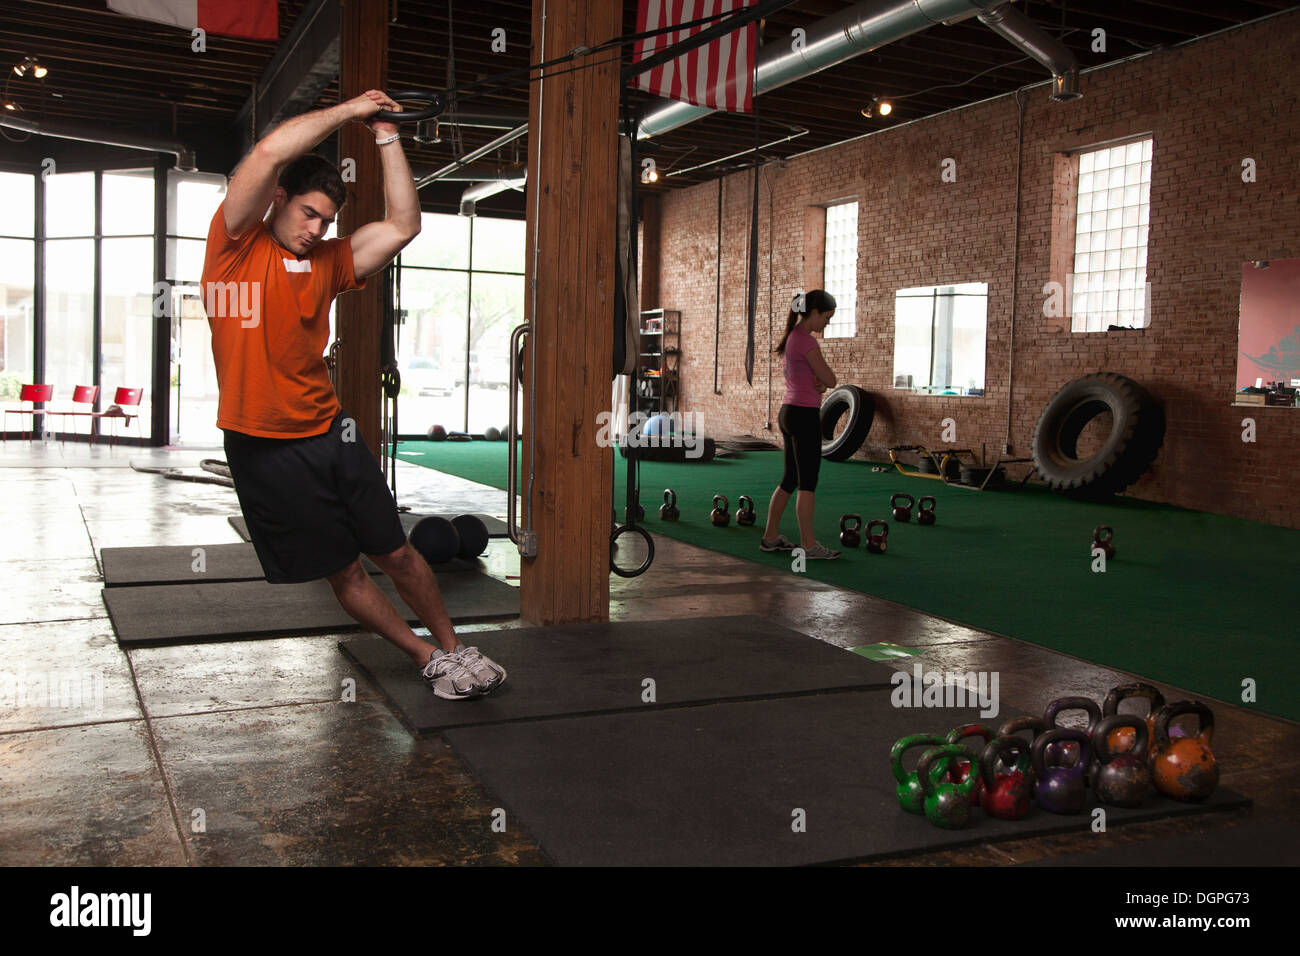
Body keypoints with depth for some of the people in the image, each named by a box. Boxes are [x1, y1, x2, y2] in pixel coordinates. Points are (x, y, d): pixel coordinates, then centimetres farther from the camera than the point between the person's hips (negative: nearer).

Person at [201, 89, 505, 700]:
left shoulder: (327, 261, 11)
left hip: (330, 432, 4)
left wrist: (385, 136, 4)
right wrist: (350, 110, -8)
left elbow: (403, 226, 6)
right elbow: (271, 152, -17)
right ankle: (427, 659, 21)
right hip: (264, 447, -4)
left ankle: (452, 648, 25)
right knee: (342, 569, 6)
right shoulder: (236, 244, -4)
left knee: (394, 553, 8)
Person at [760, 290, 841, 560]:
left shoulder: (792, 336, 13)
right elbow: (831, 380, -13)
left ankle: (771, 537, 20)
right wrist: (825, 380, 8)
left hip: (788, 412, 10)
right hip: (804, 415, -10)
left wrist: (820, 382, -2)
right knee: (807, 483, -3)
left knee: (790, 479, 15)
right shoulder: (807, 341, -17)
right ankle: (808, 545, 3)